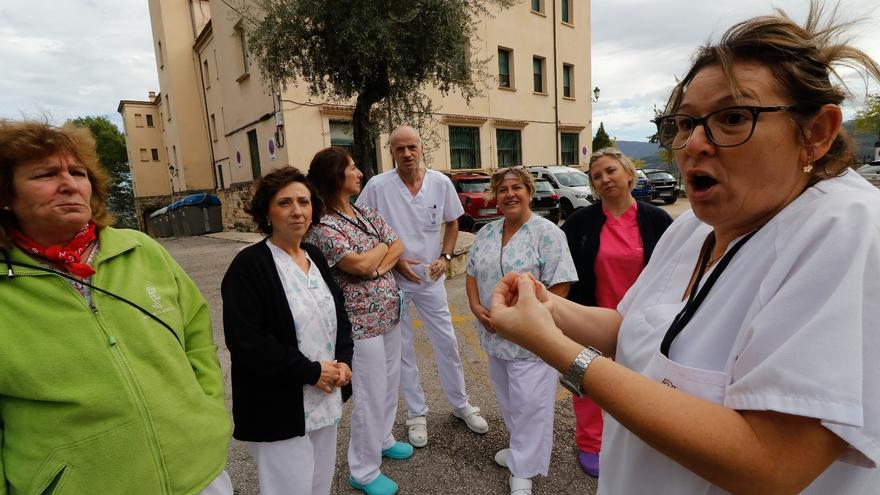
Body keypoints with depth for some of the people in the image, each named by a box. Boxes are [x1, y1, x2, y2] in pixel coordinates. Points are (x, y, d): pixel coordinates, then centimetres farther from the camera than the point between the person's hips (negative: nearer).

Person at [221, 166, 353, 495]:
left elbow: (338, 312, 12)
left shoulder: (315, 256, 6)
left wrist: (343, 361, -4)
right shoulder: (249, 265, -16)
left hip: (326, 398, 7)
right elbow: (244, 340, -21)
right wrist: (310, 372, -18)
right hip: (279, 408, -7)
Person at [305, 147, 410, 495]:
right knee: (371, 395, 4)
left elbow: (398, 246, 5)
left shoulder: (366, 212, 7)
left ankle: (382, 439, 45)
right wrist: (382, 247, -7)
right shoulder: (322, 225, -17)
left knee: (390, 384, 21)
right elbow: (361, 264, -26)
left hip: (389, 313, 8)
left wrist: (378, 267, -13)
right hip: (361, 321, -8)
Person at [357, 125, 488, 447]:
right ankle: (417, 414, 30)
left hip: (431, 278, 2)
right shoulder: (377, 186, -12)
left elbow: (452, 224, 9)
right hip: (393, 279, -1)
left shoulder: (441, 183, -5)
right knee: (402, 349, 11)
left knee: (447, 343, 11)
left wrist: (445, 257, -6)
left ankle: (460, 404, 34)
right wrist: (394, 260, -13)